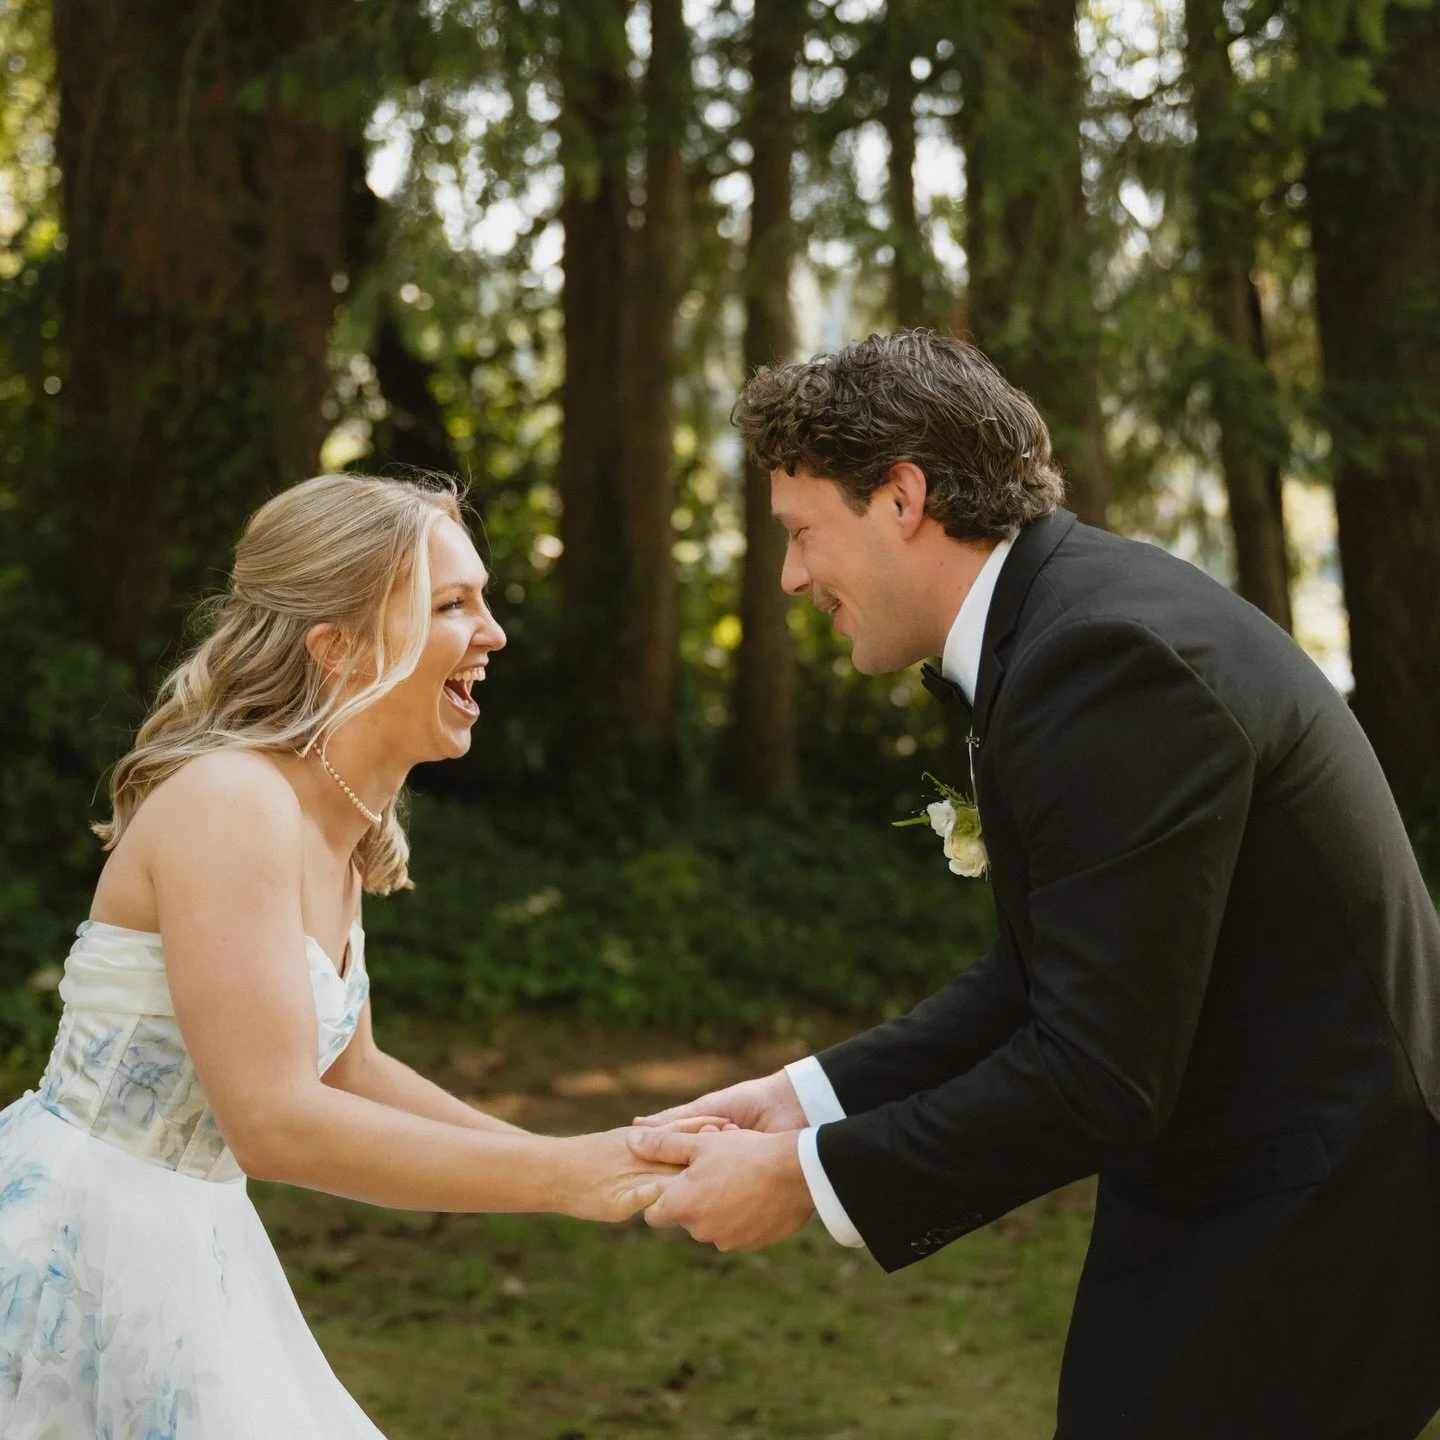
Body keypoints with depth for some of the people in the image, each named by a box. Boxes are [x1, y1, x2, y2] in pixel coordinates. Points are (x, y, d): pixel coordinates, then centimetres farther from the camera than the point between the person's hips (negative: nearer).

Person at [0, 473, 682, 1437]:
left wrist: (591, 1162, 8)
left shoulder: (342, 828, 7)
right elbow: (273, 1122, -28)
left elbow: (344, 1070, 16)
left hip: (180, 1246, 9)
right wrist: (560, 1175, -25)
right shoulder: (232, 802, -22)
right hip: (80, 1243, -9)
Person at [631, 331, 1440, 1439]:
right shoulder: (1057, 616, 7)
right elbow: (1041, 979, 11)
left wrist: (804, 1178, -17)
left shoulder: (1111, 658, -24)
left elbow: (1096, 1076, -26)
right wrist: (810, 1099, 2)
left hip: (1310, 1219, -9)